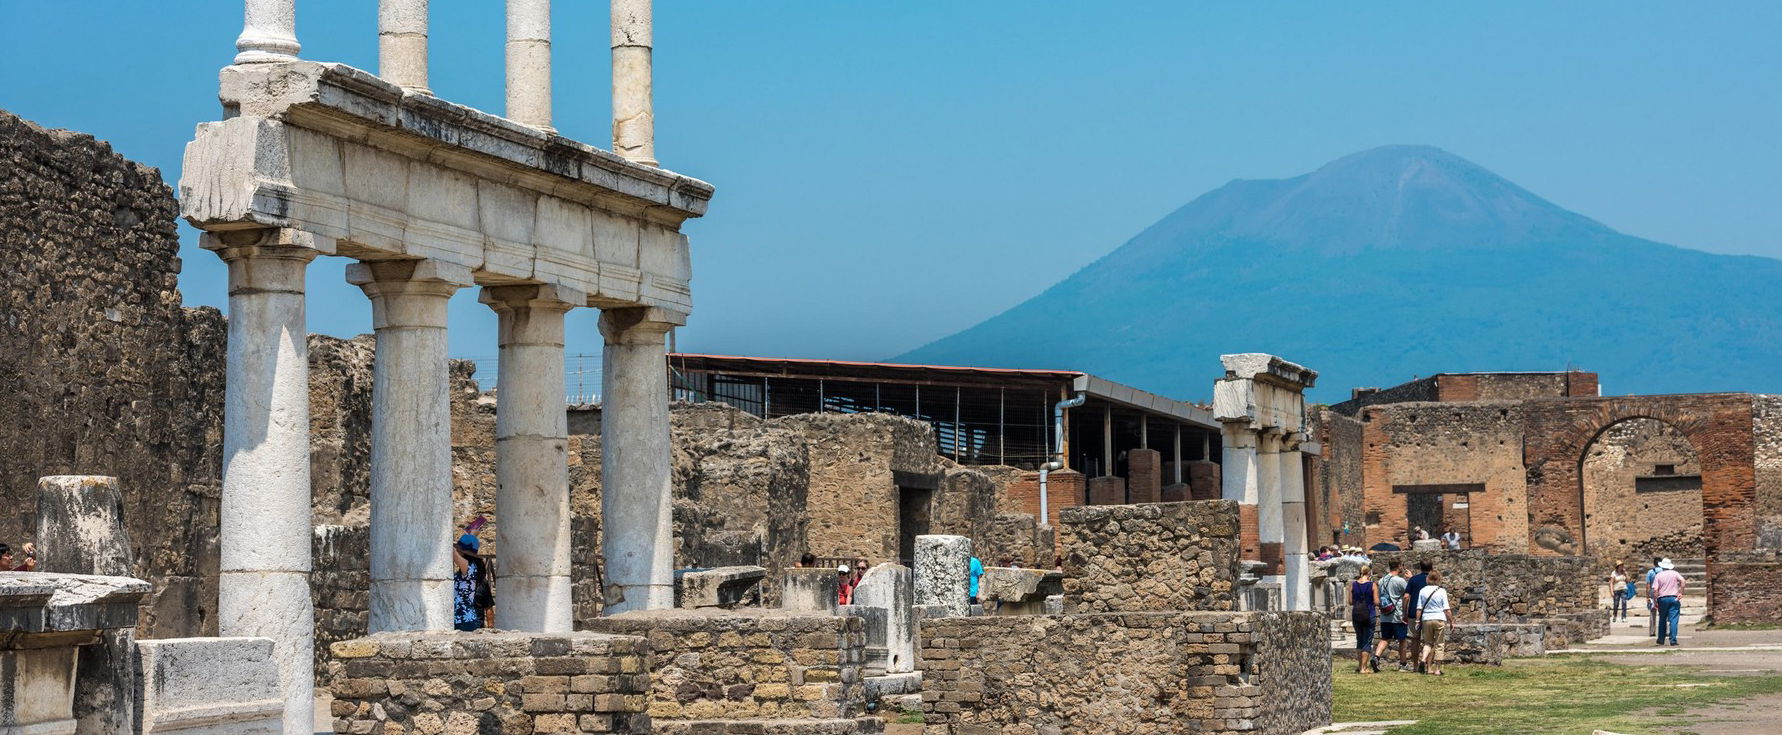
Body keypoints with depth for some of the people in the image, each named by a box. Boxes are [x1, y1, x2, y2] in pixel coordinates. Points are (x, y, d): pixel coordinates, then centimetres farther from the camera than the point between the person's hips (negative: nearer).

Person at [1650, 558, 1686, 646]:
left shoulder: (1658, 575, 2)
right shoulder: (1674, 573, 5)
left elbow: (1655, 590, -6)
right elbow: (1682, 580, -13)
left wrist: (1655, 601, -2)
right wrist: (1680, 593, -11)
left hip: (1662, 599, 0)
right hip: (1674, 598, 0)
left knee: (1662, 620, 14)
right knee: (1673, 620, -3)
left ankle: (1661, 639, 19)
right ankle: (1673, 640, -10)